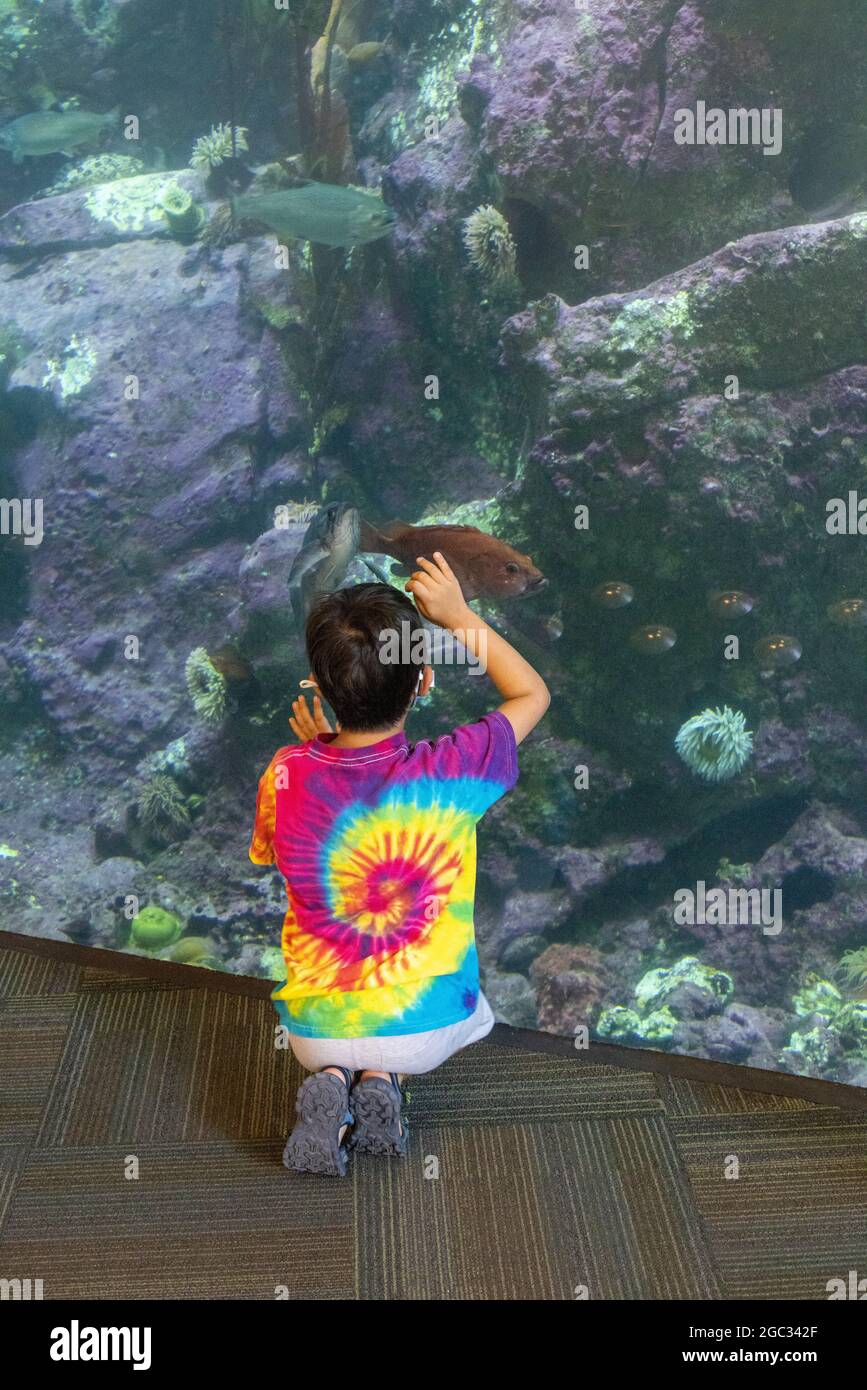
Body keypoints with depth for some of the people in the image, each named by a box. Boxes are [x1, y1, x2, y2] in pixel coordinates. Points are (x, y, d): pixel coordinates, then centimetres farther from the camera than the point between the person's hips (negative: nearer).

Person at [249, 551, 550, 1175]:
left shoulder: (288, 775, -16)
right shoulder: (451, 771, -19)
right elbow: (533, 693, 1)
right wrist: (459, 617, 4)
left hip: (316, 1030, 1)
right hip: (426, 1029, -1)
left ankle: (333, 1078, 3)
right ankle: (384, 1080, 5)